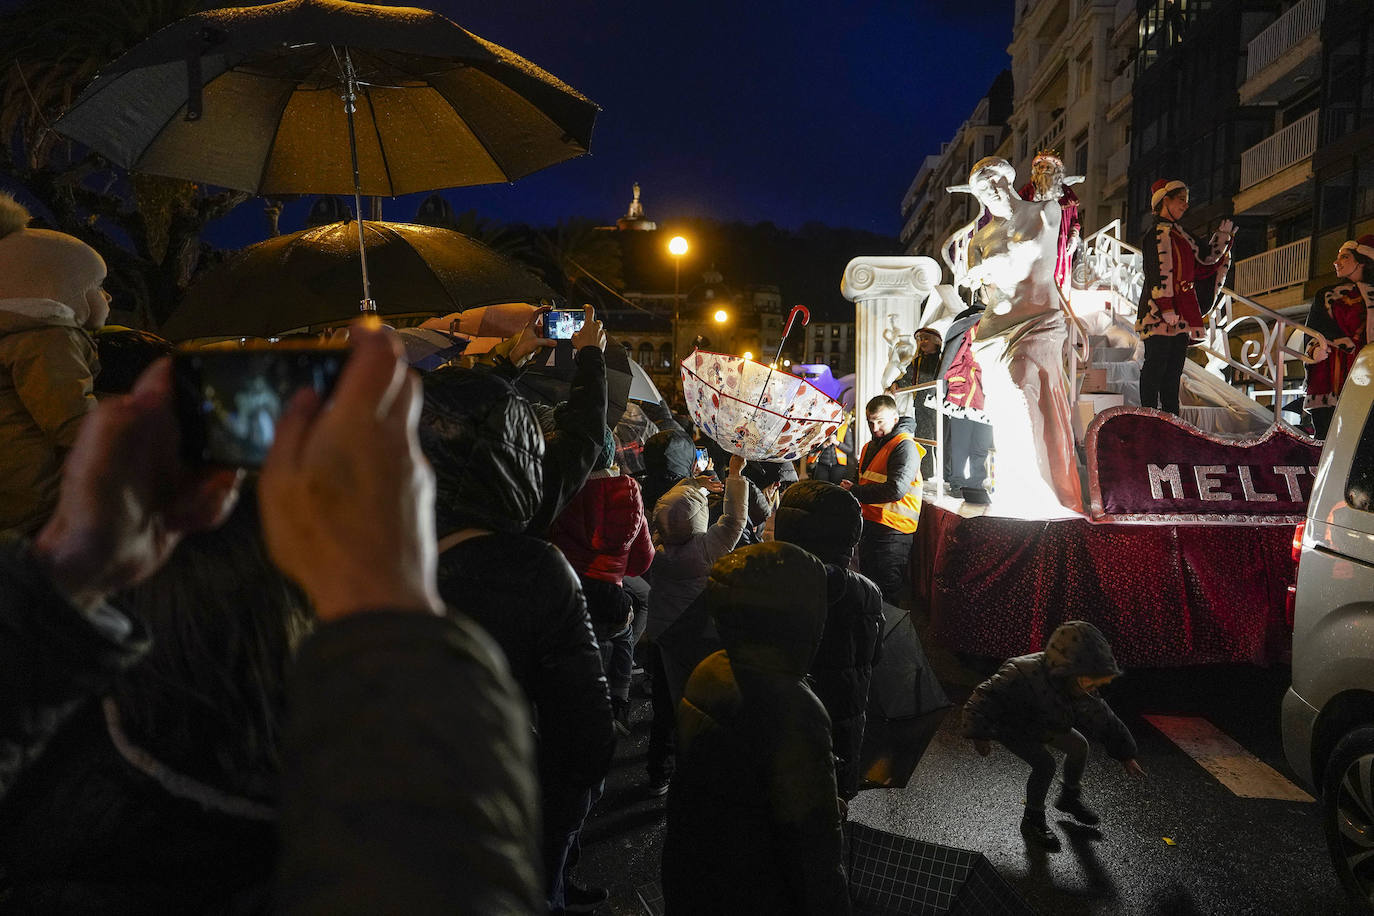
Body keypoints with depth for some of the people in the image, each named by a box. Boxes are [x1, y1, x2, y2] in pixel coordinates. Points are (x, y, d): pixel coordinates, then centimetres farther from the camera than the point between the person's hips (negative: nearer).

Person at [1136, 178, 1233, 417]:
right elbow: (1160, 275, -16)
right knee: (1155, 366, -6)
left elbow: (1198, 269, 21)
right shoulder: (1158, 233, -8)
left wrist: (1221, 240, 19)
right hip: (1160, 314, -9)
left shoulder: (1179, 234, 21)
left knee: (1174, 370, 10)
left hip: (1180, 314, 9)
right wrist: (1167, 310, -21)